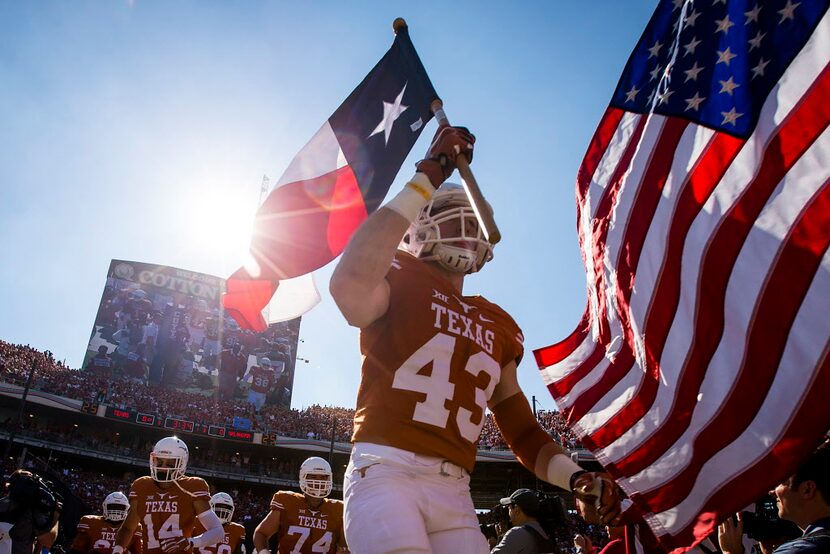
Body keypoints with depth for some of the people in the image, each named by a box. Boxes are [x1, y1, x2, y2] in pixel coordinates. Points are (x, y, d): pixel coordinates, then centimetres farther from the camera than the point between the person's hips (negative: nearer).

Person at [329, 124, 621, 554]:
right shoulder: (400, 278, 4)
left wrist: (575, 477, 2)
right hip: (386, 471, -6)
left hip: (454, 493, 6)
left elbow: (521, 428, 22)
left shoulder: (497, 326, 19)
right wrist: (425, 181, -18)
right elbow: (350, 289, -23)